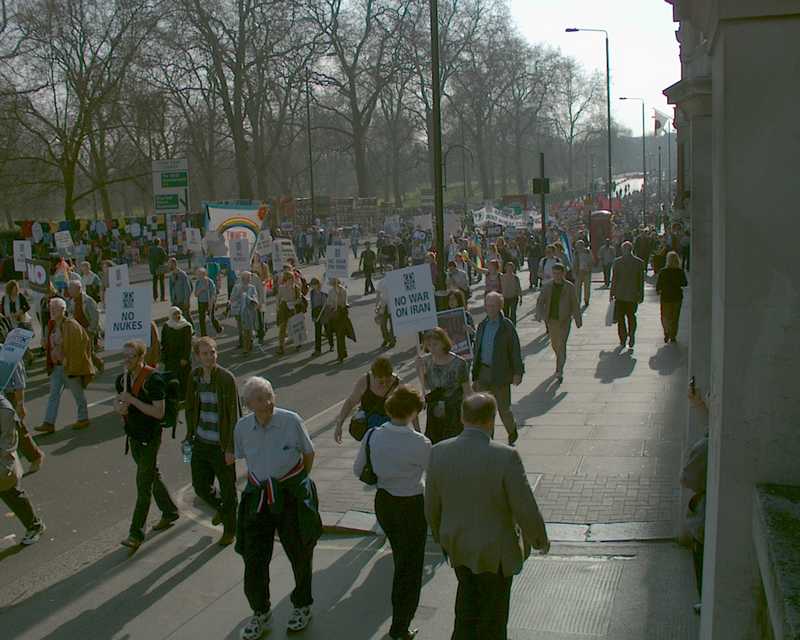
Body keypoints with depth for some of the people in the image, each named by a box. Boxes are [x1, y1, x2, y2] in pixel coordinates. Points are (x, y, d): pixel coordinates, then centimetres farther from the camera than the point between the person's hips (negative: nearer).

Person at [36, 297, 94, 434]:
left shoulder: (71, 325, -17)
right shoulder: (52, 325, 6)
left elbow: (84, 342, -17)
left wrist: (72, 361, -15)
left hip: (71, 365, -7)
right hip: (57, 366, 7)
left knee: (77, 393, 8)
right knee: (54, 393, 4)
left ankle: (83, 419, 24)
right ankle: (49, 423, 5)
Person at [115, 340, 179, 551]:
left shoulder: (153, 380, -20)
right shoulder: (122, 379, 4)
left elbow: (159, 413, -23)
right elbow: (117, 403, 17)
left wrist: (132, 400, -26)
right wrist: (119, 407, -8)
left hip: (150, 437, -8)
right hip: (133, 436, 8)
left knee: (144, 484, -5)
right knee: (152, 477, 20)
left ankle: (136, 533, 0)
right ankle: (170, 512, 38)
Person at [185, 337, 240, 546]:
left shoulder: (226, 378, -15)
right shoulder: (194, 377, 2)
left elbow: (234, 414, -14)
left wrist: (231, 448, -16)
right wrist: (190, 435, 13)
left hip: (221, 445, -5)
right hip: (201, 442, 5)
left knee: (227, 489, 8)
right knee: (200, 486, 12)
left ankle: (230, 530, 28)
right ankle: (220, 508, 44)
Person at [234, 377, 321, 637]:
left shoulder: (291, 420, -13)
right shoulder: (242, 427, -5)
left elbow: (309, 454, 1)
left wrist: (297, 481, 8)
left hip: (292, 495, -2)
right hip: (258, 496, 2)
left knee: (300, 555, 12)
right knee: (254, 557, 2)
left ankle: (302, 606, 36)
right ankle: (260, 611, 25)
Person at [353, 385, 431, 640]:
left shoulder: (372, 437, -13)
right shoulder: (420, 444, -25)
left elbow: (358, 470, -1)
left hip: (383, 502, 5)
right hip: (412, 506, -5)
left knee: (400, 555, 29)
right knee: (411, 564, 13)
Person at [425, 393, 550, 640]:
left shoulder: (439, 452, -14)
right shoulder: (505, 456, -27)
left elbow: (432, 506, -2)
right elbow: (526, 509, -20)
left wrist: (440, 535, 17)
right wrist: (540, 540, -1)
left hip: (456, 545, 4)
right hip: (495, 550, -4)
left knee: (467, 593, 30)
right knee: (493, 609, 19)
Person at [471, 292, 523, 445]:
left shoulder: (507, 326, -10)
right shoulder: (482, 325, 7)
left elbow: (515, 350, -8)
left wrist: (518, 372, -11)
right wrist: (475, 374, 13)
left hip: (500, 374, -5)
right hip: (483, 372, 5)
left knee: (503, 408, 6)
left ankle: (512, 432, 34)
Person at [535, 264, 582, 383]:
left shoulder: (569, 287, -7)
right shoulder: (547, 287, -1)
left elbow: (575, 304, 0)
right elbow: (540, 302, -1)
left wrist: (578, 320, 3)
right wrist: (540, 315, -18)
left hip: (564, 320, -3)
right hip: (551, 319, 3)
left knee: (561, 345, -11)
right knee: (554, 344, 18)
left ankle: (559, 372, -8)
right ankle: (560, 360, 47)